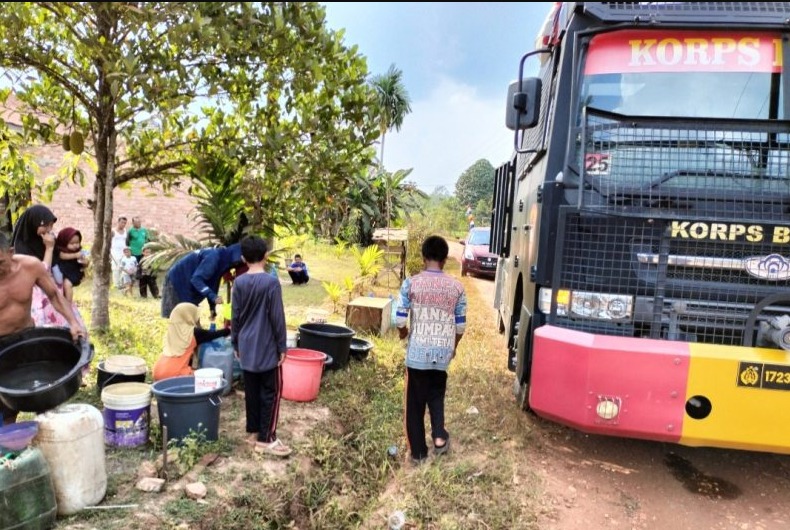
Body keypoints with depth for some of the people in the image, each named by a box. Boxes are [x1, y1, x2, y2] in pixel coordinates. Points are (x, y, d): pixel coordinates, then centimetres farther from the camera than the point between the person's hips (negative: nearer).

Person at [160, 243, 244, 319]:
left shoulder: (222, 260, 4)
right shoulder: (214, 256, -25)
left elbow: (212, 283, 10)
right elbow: (196, 279, -29)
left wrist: (213, 308, 9)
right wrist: (213, 297, -35)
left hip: (188, 284, 9)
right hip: (177, 281, -9)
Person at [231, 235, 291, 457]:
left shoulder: (239, 283, 0)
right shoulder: (271, 282, -15)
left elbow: (235, 317, 5)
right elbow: (277, 318, -13)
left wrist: (235, 344, 17)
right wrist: (282, 346, -5)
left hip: (247, 347, 5)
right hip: (267, 348, -5)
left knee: (251, 391, 15)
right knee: (270, 392, 2)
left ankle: (253, 431, 25)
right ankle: (266, 439, 4)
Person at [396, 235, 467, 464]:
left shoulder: (411, 283, -9)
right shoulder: (456, 286, -3)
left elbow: (400, 319, -9)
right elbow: (461, 325, 3)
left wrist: (403, 333, 13)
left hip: (418, 351, -2)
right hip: (443, 352, 2)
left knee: (415, 401, 10)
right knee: (436, 394, 24)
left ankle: (418, 452, 17)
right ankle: (439, 435, 6)